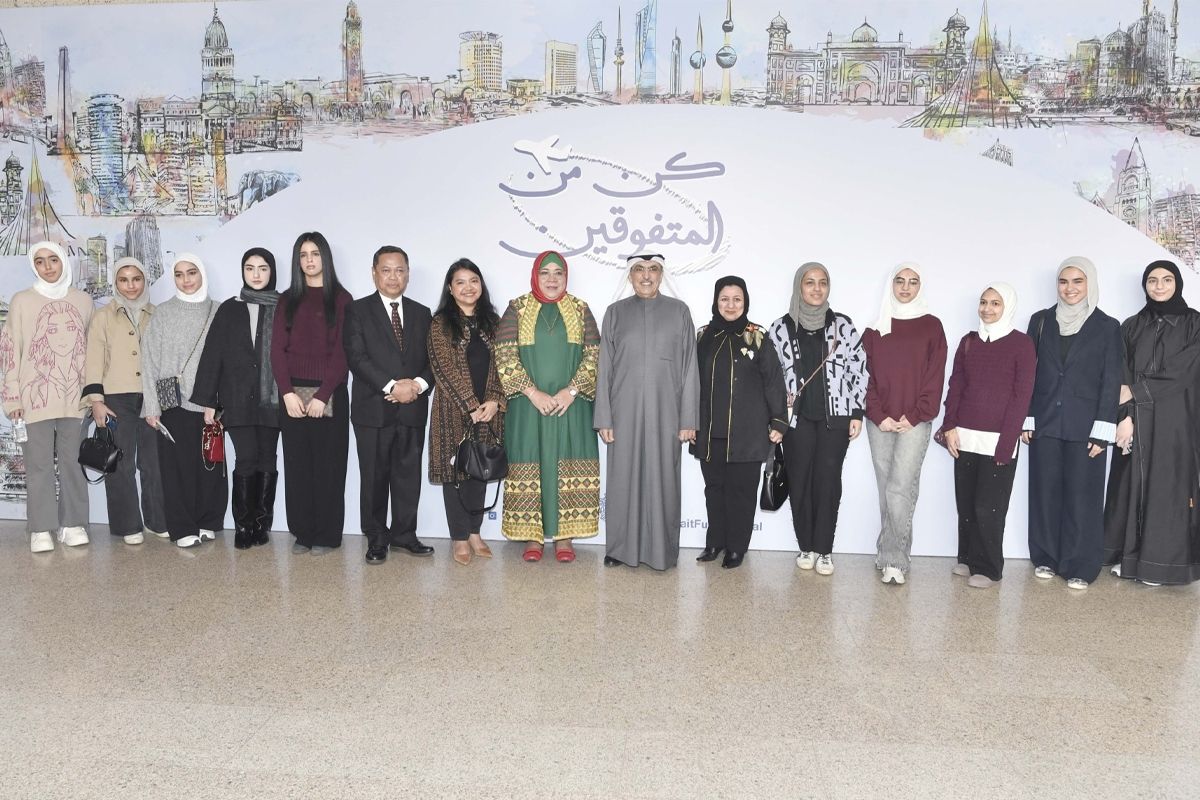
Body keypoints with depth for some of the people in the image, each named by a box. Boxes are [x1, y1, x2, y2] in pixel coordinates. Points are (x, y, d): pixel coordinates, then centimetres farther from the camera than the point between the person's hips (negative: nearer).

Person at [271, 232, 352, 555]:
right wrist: (287, 392, -9)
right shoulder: (287, 300, 12)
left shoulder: (341, 299, 3)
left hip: (330, 394, -3)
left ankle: (325, 534, 10)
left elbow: (342, 351, -5)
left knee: (327, 465, 1)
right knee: (297, 465, 5)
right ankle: (302, 532, 15)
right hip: (292, 394, 3)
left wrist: (323, 395, -14)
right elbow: (277, 349, 5)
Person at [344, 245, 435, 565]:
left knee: (409, 475, 7)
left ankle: (404, 534, 19)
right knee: (374, 477, 3)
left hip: (413, 408, 3)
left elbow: (431, 358, 11)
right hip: (373, 408, -3)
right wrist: (391, 387, -16)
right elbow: (356, 357, -7)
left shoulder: (421, 313, 15)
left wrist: (418, 384, -9)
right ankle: (376, 538, 14)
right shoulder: (358, 310, 3)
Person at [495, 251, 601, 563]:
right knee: (529, 467, 2)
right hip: (528, 404, -1)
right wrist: (532, 392, -13)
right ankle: (532, 536, 11)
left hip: (571, 404, 1)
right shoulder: (517, 308, 4)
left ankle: (564, 536, 10)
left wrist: (572, 390, -11)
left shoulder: (580, 309, 7)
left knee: (569, 467, 2)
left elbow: (594, 356, 2)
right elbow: (505, 356, -4)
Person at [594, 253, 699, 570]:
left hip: (665, 410, 0)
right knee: (624, 477, 5)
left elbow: (689, 367, 2)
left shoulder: (679, 311, 5)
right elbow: (605, 368, 5)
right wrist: (603, 418, -1)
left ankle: (661, 549, 15)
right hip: (625, 410, 1)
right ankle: (622, 547, 17)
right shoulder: (615, 312, 6)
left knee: (662, 477, 3)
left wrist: (689, 418, -3)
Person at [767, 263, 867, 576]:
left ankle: (824, 549, 10)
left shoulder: (842, 325, 2)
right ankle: (806, 547, 17)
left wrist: (857, 412, 0)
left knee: (828, 482, 0)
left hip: (835, 418, 0)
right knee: (799, 483, 3)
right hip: (797, 418, 1)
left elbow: (859, 369, 4)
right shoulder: (781, 328, 2)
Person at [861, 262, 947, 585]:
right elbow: (868, 374, 6)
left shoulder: (931, 326, 5)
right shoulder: (876, 328, 10)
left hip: (915, 422, -2)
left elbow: (935, 377, 0)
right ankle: (892, 556, 17)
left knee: (900, 490, -12)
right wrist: (879, 415, -5)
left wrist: (914, 416, -8)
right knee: (886, 490, 6)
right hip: (880, 422, 3)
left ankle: (892, 558, -3)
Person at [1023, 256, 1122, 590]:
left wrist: (1102, 431, -8)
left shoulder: (1107, 327, 2)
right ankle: (1046, 558, 19)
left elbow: (1111, 381, -1)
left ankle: (1080, 566, 11)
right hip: (1045, 423, 2)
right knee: (1044, 492, 7)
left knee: (1082, 495, 1)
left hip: (1084, 426, -2)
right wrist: (1025, 419, 1)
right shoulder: (1042, 321, 8)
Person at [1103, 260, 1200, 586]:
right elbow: (1123, 377, 0)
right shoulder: (1131, 326, 8)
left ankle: (1158, 561, 10)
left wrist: (1137, 390, -11)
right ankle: (1128, 555, 15)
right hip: (1136, 420, 3)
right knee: (1131, 484, 5)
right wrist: (1126, 414, -14)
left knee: (1167, 486, 1)